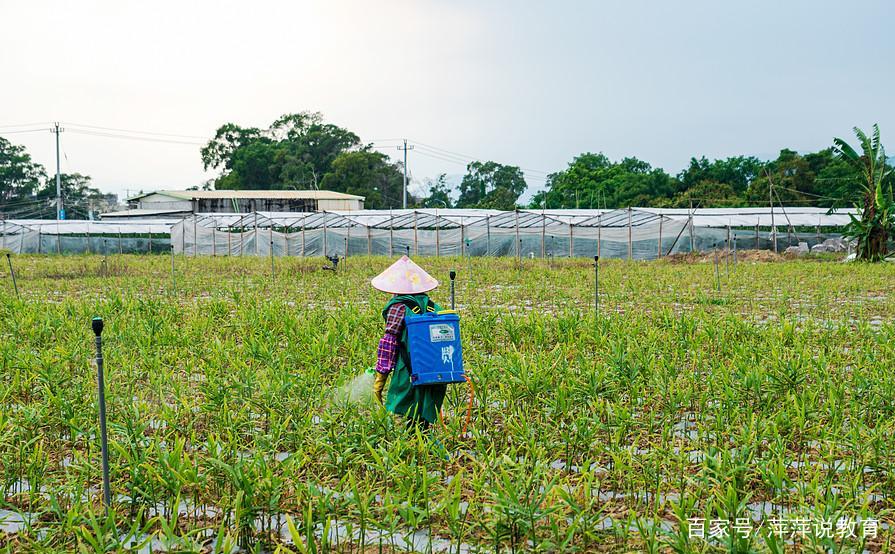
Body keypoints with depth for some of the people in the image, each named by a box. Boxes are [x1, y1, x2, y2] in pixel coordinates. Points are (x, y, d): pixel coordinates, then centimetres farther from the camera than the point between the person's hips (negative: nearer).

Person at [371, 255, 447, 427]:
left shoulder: (398, 306, -4)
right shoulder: (432, 306, 15)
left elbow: (389, 341, -8)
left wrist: (380, 377, -6)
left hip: (409, 376, -7)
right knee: (423, 424, 11)